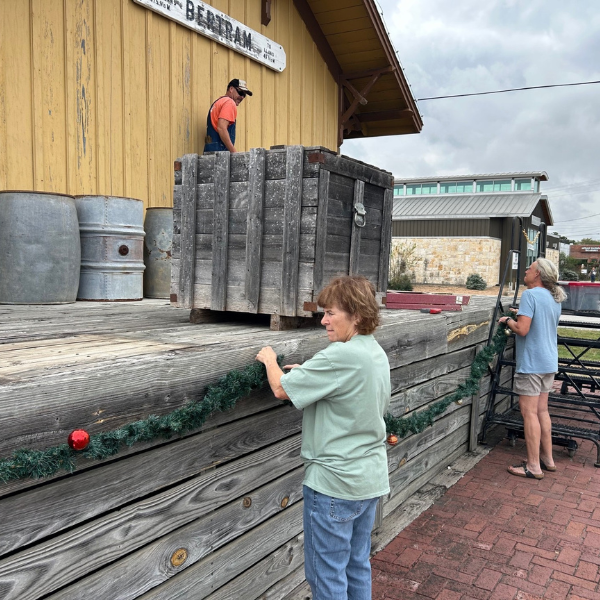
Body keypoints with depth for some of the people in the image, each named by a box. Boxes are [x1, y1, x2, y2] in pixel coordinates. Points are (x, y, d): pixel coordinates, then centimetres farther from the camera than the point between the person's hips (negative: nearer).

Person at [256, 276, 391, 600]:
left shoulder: (340, 356, -24)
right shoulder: (377, 353, 5)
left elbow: (282, 389, -18)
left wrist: (270, 360, 1)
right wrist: (309, 372, 8)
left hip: (335, 482, -9)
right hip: (371, 478, 9)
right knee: (358, 565, 21)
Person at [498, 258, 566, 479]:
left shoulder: (530, 295, -15)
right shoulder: (554, 298, 12)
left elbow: (522, 329, -23)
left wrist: (508, 320, -5)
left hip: (531, 362, -9)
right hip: (549, 362, 9)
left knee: (529, 412, -4)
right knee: (542, 411, 17)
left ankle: (533, 466, 1)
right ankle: (547, 459, 25)